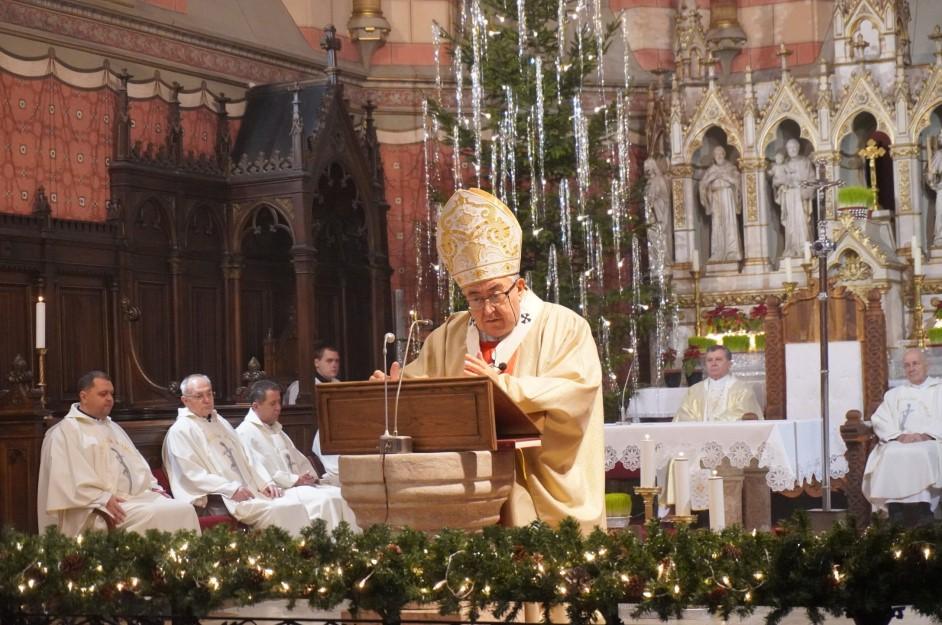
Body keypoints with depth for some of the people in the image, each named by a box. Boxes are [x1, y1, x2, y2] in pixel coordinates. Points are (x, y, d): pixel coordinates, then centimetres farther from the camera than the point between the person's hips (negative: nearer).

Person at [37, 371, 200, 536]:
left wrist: (153, 487, 11)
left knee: (184, 510, -17)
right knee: (152, 516, -32)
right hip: (101, 509, -8)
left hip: (139, 496, 8)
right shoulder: (65, 431, 0)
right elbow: (70, 476, -12)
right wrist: (103, 499, -22)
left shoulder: (113, 427, 26)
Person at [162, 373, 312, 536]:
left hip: (249, 492, 7)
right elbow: (193, 475, -11)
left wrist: (266, 482, 3)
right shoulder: (180, 431, -1)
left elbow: (246, 458, 21)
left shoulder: (220, 422, 23)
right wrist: (232, 490, -19)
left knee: (294, 503, -16)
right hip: (215, 502, -7)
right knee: (274, 510, -28)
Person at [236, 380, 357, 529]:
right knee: (324, 500, -26)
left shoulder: (276, 430, 22)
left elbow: (297, 458, 24)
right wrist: (294, 480, -17)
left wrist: (309, 476, 3)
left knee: (340, 494, -9)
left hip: (298, 484, 9)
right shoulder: (245, 433, -8)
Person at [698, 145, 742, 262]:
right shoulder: (711, 170, 14)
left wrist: (725, 177, -7)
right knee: (717, 224, -6)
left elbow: (737, 180, 1)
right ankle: (718, 254, -9)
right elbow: (703, 184, 9)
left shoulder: (730, 167, 9)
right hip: (716, 198, 2)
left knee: (730, 222, -10)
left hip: (728, 196, -2)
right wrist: (712, 177, -3)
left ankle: (732, 252, -13)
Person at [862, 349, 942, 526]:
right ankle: (895, 510, -41)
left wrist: (925, 435, -14)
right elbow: (880, 420, 14)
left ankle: (922, 510, -44)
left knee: (920, 453, -38)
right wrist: (898, 435, -6)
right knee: (891, 455, -34)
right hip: (899, 443, 2)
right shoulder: (894, 395, 30)